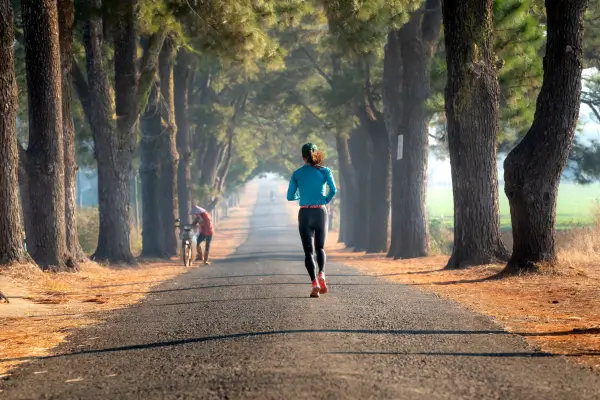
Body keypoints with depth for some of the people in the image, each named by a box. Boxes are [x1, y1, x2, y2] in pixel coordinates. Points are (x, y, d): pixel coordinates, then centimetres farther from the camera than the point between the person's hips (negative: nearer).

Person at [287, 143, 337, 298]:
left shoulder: (297, 174, 3)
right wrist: (326, 200, 7)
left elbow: (290, 196, 4)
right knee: (320, 248, 16)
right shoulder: (324, 171, 1)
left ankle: (314, 283, -14)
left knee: (309, 251, 4)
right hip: (320, 212, 1)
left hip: (304, 214, 0)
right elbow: (333, 190, -11)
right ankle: (321, 274, -13)